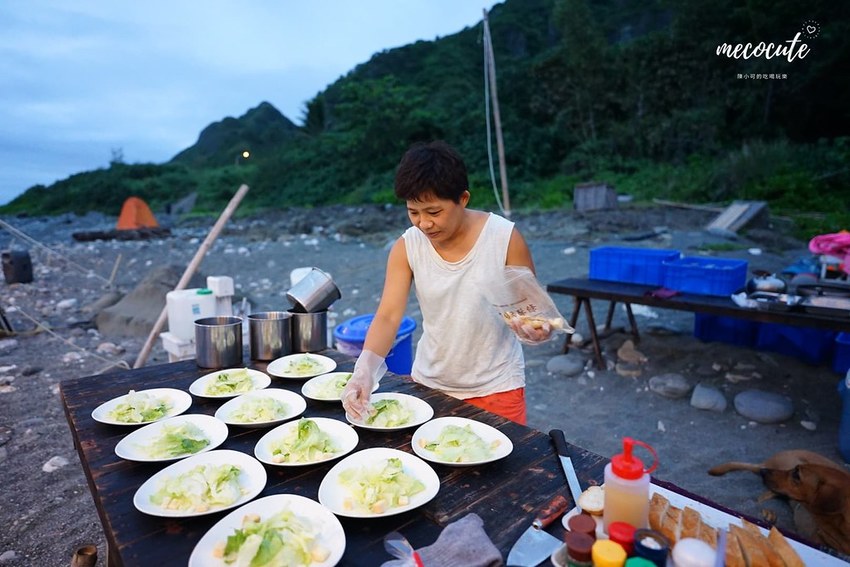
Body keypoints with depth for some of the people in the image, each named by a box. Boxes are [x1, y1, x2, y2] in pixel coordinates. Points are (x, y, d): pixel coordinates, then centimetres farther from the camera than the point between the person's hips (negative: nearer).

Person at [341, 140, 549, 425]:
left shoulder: (506, 238, -16)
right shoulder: (406, 247, -10)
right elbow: (388, 316, -14)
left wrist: (534, 328, -29)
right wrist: (364, 369, -30)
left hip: (495, 387, -2)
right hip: (430, 383, 3)